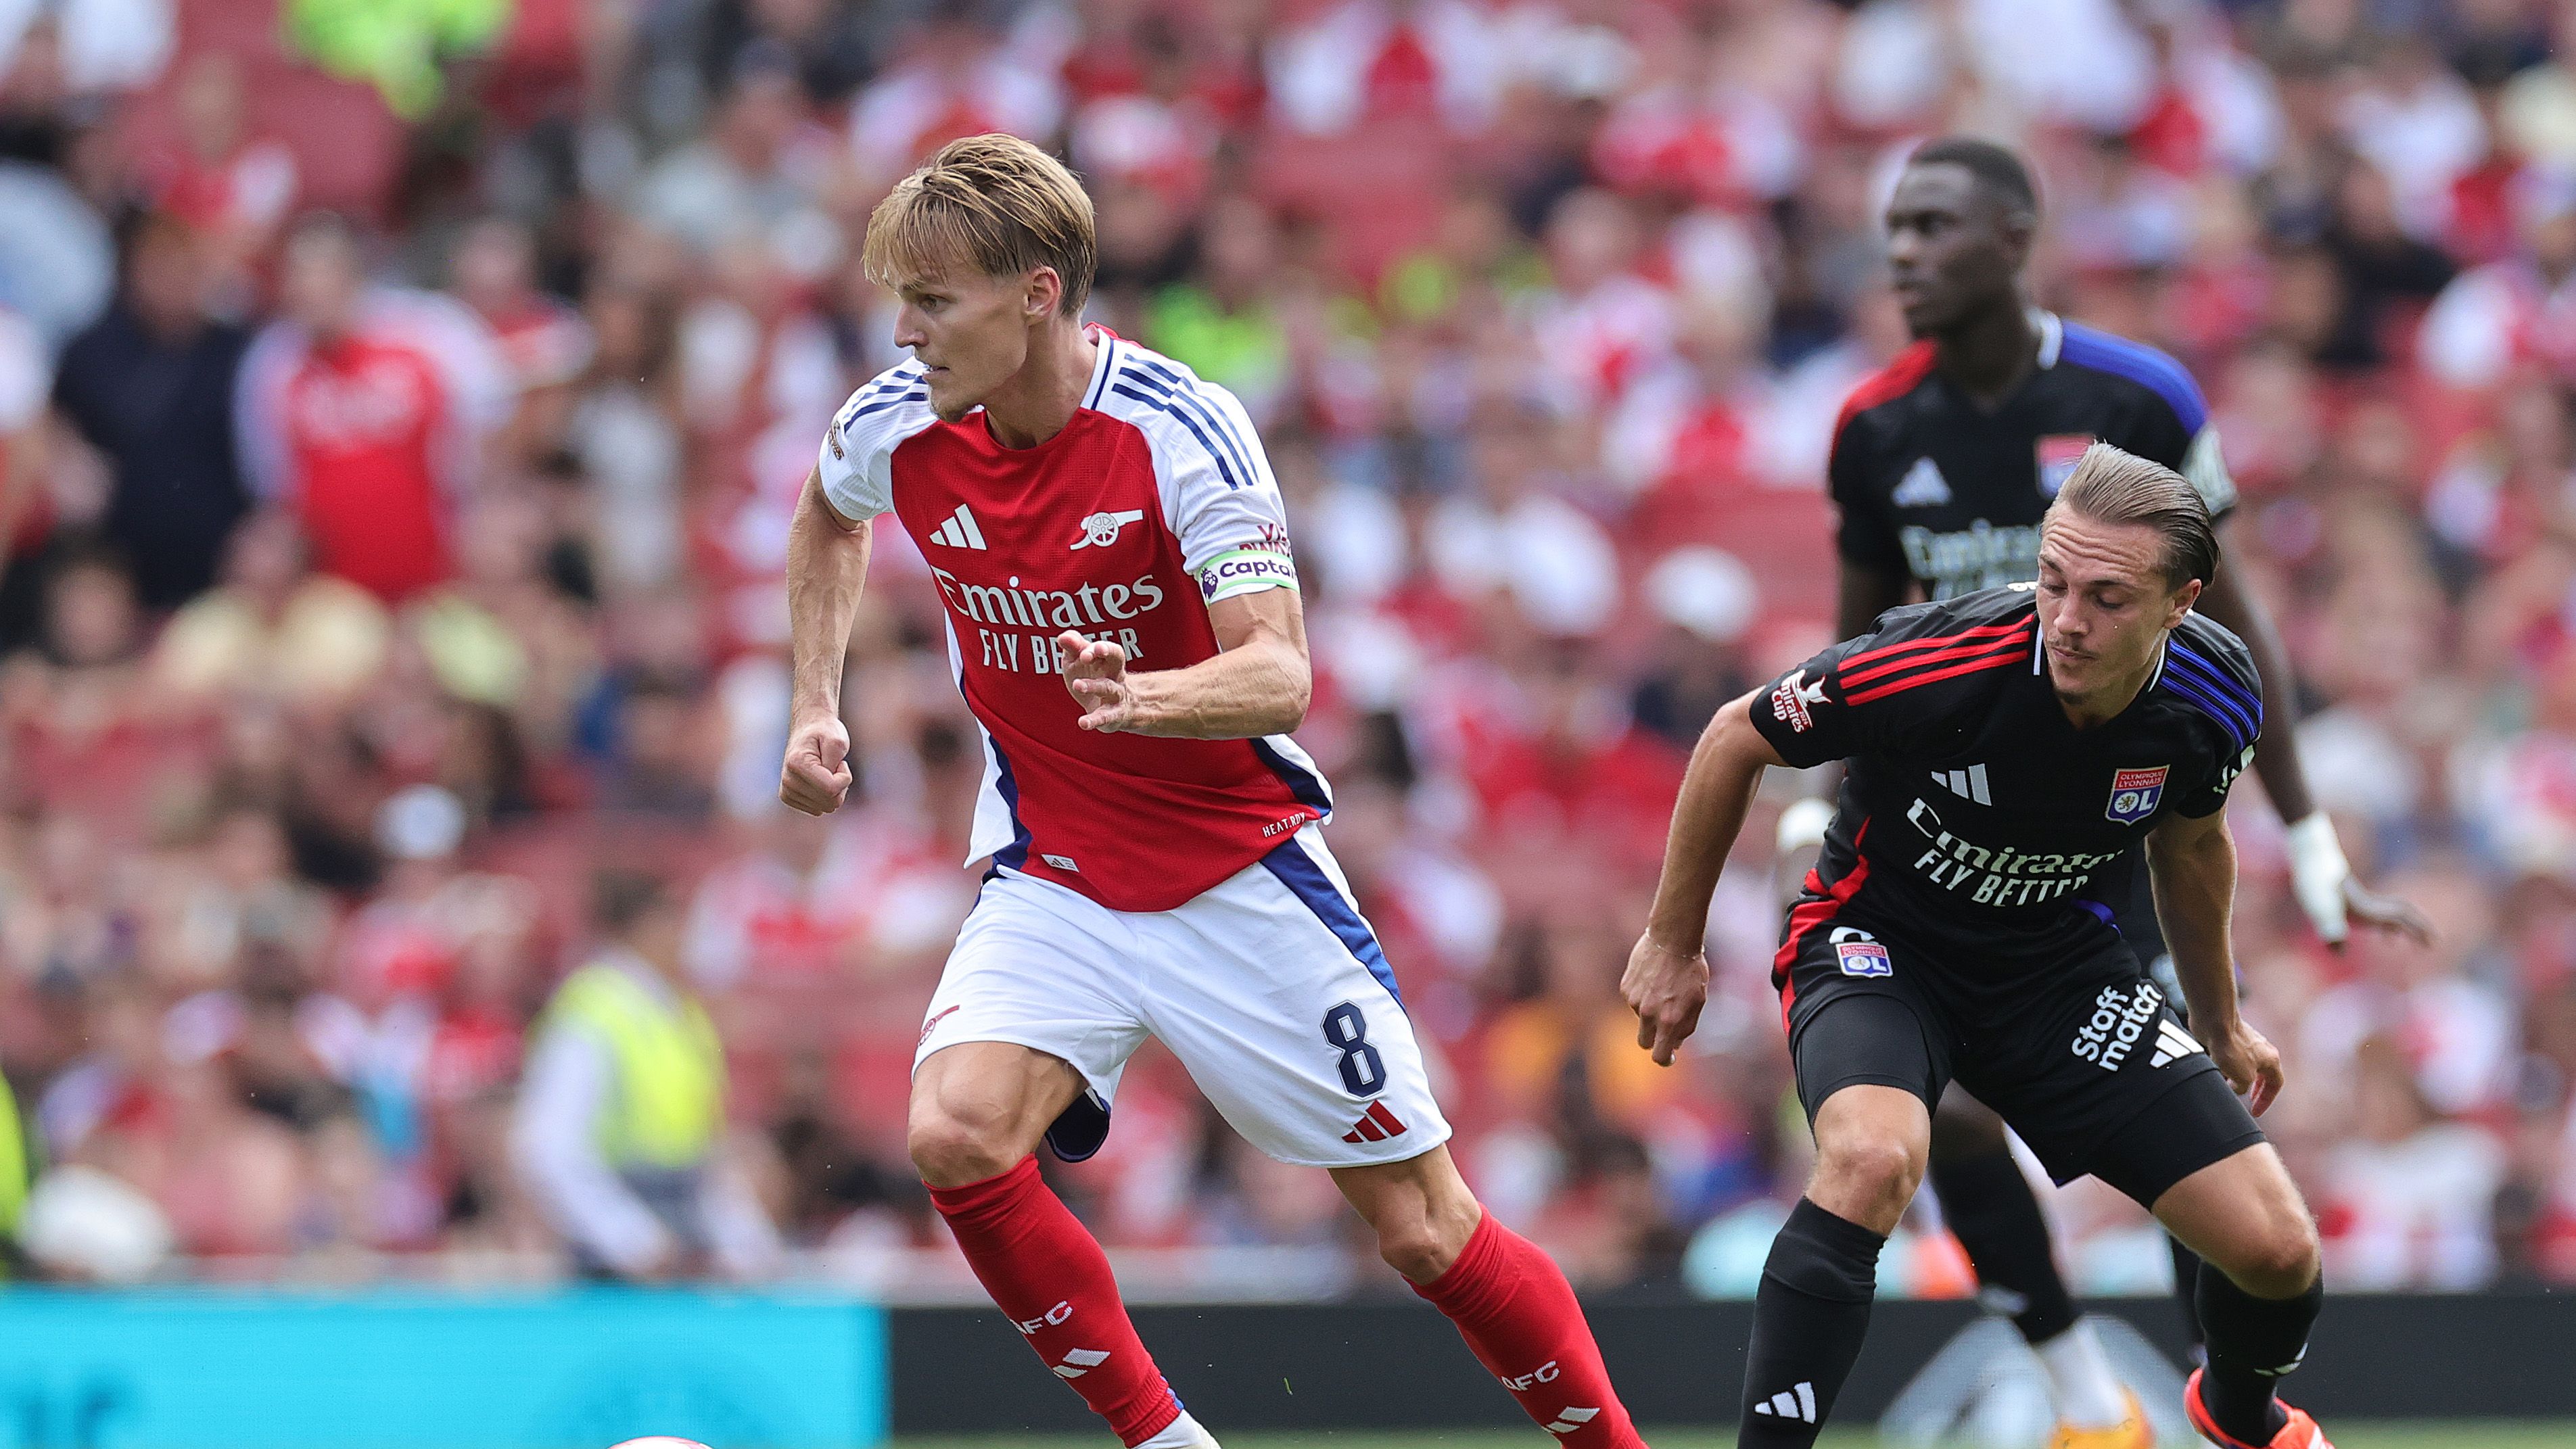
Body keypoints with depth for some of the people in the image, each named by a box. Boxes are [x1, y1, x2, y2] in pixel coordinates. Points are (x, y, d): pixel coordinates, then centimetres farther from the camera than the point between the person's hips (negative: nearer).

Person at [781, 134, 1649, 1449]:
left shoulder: (1179, 428, -21)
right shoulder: (895, 428, -7)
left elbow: (1279, 677, -28)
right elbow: (827, 515, 19)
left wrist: (1144, 699, -47)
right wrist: (816, 703, 10)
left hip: (1242, 877, -3)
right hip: (1052, 881, 3)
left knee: (1425, 1231, -1)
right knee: (955, 1136, -24)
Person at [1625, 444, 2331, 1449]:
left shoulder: (2214, 699, -16)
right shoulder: (1943, 661, -30)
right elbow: (1736, 739, -11)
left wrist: (2220, 1023, 21)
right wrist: (1672, 944, -3)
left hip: (2060, 957, 4)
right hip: (1878, 940, -4)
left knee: (2277, 1251, -4)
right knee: (1872, 1161, -39)